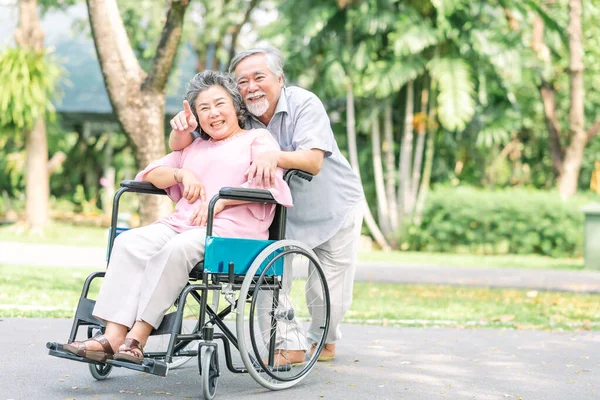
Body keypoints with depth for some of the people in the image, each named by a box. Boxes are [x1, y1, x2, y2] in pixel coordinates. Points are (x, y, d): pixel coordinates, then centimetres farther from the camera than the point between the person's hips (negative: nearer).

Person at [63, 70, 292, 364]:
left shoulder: (258, 139, 14)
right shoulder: (194, 147, 34)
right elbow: (151, 174, 26)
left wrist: (220, 201, -14)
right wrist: (183, 174, 5)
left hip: (232, 228, -6)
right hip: (183, 223, 6)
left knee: (175, 249, -36)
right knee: (130, 242, -23)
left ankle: (137, 339, -37)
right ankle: (113, 336, -34)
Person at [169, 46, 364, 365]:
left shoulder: (304, 104, -26)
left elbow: (314, 161, -39)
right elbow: (180, 148, -15)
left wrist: (275, 156, -58)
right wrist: (181, 128, -38)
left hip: (334, 206, -3)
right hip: (281, 210, 3)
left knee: (328, 290, 6)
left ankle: (326, 341, 34)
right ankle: (291, 347, 0)